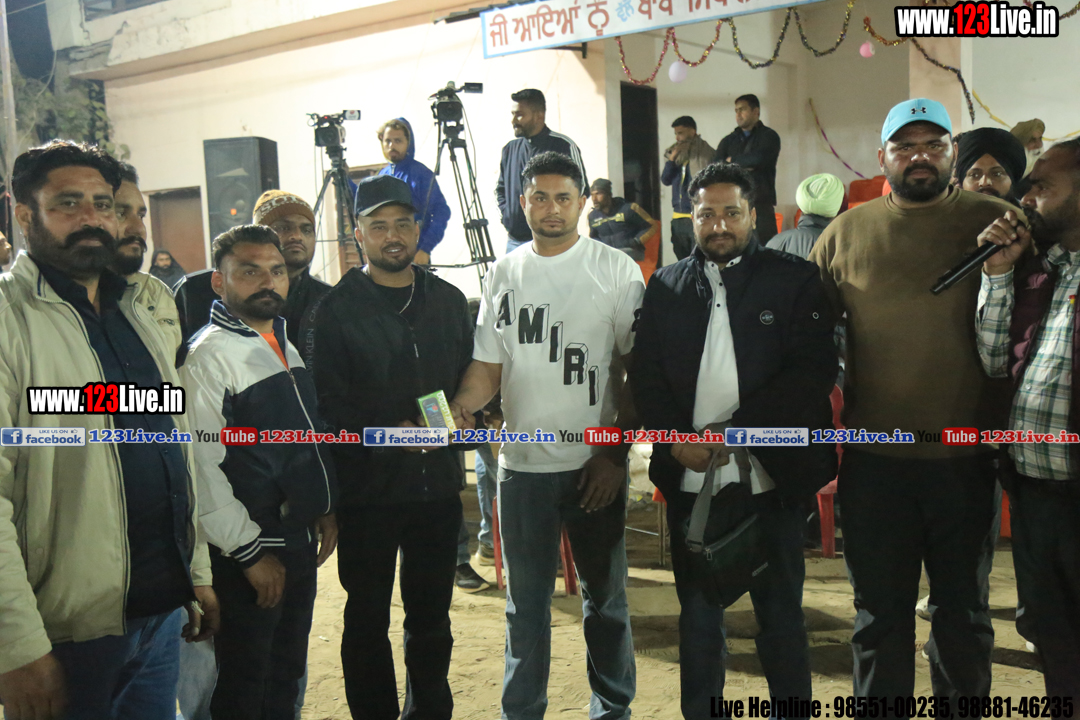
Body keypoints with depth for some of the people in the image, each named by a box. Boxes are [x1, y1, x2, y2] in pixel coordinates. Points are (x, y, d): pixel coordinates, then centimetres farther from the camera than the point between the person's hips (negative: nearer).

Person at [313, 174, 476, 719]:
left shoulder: (448, 301, 11)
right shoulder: (337, 309, -4)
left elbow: (471, 381, 16)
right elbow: (326, 403, -9)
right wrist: (385, 433, -21)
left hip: (438, 484, 4)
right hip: (367, 486, -4)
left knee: (432, 614, 16)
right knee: (368, 618, 10)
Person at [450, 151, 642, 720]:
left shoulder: (616, 270, -2)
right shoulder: (503, 276, 8)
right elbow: (486, 367, 9)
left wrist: (615, 452, -9)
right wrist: (457, 405, -11)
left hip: (594, 464, -2)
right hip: (521, 464, 3)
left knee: (604, 595, 12)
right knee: (526, 600, 14)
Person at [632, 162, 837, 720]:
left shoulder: (796, 280, 0)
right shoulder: (666, 286, 9)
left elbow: (813, 372, -8)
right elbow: (646, 375, 5)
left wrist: (735, 428, -16)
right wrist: (676, 440, -11)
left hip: (772, 479, -2)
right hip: (689, 480, 3)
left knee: (781, 613, 10)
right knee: (698, 615, 15)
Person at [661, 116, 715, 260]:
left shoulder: (705, 153, -5)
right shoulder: (675, 153, 12)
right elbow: (665, 180, 8)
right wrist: (672, 159, -5)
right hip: (678, 217, 6)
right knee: (682, 261, 13)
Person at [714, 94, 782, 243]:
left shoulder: (768, 136, 6)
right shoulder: (728, 141, 18)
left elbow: (759, 158, -13)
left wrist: (732, 160, 1)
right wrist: (742, 167, -8)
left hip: (761, 204, -3)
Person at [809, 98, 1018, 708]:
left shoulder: (993, 220, 1)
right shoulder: (845, 234, 3)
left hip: (966, 456, 0)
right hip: (874, 457, 0)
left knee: (963, 608, 17)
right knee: (881, 611, 13)